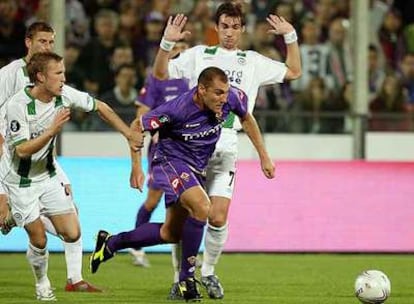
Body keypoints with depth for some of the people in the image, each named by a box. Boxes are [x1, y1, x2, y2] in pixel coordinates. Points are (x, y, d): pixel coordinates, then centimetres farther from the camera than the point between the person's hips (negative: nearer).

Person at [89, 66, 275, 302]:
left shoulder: (232, 98, -17)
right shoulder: (178, 109, -30)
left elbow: (246, 118, 8)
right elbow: (138, 126, -14)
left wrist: (264, 156, 8)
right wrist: (137, 167, -12)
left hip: (197, 168, 7)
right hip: (170, 161, -7)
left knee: (172, 233, 14)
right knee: (201, 206, -32)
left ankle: (111, 243, 34)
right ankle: (187, 277, -18)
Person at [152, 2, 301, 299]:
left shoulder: (253, 62, 20)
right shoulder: (198, 54, 16)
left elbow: (293, 71, 26)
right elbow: (161, 74, 12)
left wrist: (291, 36, 17)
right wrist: (167, 43, -2)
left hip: (226, 143, 0)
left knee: (218, 218, -8)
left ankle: (208, 272, 14)